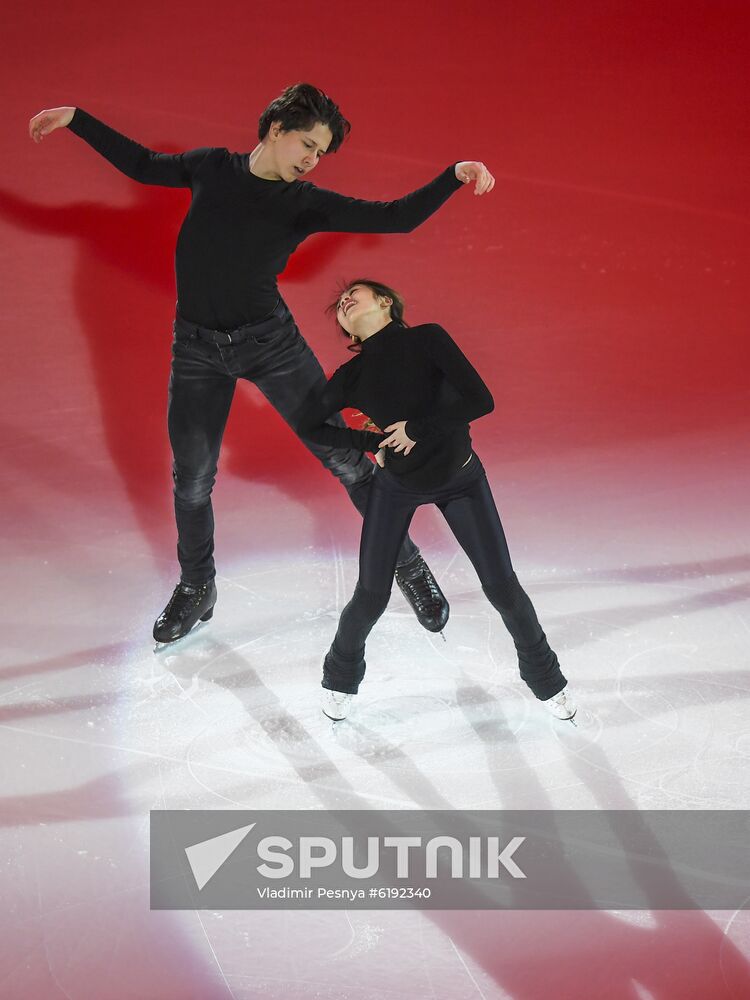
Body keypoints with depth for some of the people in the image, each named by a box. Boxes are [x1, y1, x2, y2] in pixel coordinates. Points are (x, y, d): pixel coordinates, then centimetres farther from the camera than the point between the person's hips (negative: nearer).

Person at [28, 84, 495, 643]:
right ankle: (196, 588, 32)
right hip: (197, 348, 2)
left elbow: (396, 218, -10)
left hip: (271, 341, -1)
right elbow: (142, 165, 16)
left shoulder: (305, 204, -5)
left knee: (343, 457, -3)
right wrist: (76, 119, 15)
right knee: (192, 480, 9)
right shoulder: (211, 168, 1)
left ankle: (408, 565, 12)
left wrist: (456, 176, -20)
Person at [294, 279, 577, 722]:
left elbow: (480, 400, -25)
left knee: (502, 586, -1)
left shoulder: (427, 339, -18)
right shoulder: (352, 376, -9)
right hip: (396, 483, 2)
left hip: (460, 480, -1)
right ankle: (341, 678, 27)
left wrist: (415, 428, -20)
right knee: (371, 595, -1)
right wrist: (374, 442, -4)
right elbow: (308, 425, 5)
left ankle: (545, 677, 23)